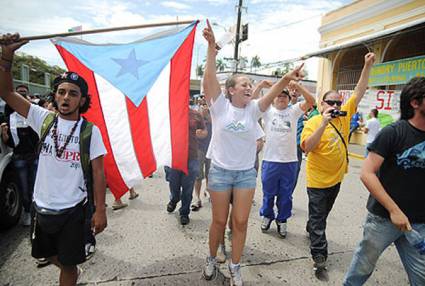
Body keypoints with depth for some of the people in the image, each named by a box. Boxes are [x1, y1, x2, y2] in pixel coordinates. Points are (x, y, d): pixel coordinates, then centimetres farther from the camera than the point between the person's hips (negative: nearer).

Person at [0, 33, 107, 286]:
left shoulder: (91, 131, -11)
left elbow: (98, 173, -10)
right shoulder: (44, 119, -2)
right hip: (42, 206, 4)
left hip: (73, 209, -4)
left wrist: (100, 210, -13)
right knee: (50, 255, 25)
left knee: (68, 264, 10)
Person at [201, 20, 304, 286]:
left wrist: (286, 79, -35)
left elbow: (272, 93, -17)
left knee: (241, 222, 8)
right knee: (219, 220, 10)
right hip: (220, 170, -2)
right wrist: (211, 47, -30)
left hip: (246, 172, 3)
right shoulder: (220, 106, -7)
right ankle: (212, 259, 35)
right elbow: (210, 77, -19)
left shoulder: (253, 110, 0)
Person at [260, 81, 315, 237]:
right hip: (270, 161, -1)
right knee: (268, 193, 15)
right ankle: (267, 216, 36)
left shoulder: (294, 110, 7)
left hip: (290, 161, 1)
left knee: (285, 195, 13)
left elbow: (311, 101, -5)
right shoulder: (267, 110, 5)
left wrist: (298, 86, -17)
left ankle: (282, 220, 32)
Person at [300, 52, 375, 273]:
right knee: (317, 217, 4)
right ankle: (319, 254, 12)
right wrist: (324, 123, -32)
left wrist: (367, 66, -2)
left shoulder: (344, 115, 1)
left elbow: (359, 92, 3)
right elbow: (306, 147, -28)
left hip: (336, 176, 6)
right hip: (317, 179, -6)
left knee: (323, 213, 24)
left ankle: (312, 230, 47)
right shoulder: (313, 122, -15)